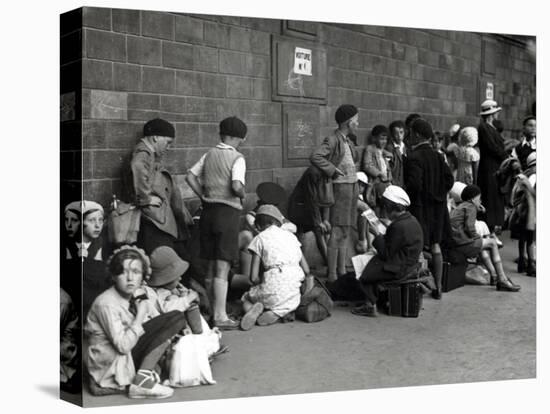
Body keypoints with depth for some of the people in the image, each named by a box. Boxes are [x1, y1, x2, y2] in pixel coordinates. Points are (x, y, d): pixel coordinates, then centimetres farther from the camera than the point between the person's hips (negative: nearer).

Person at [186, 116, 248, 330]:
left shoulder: (209, 155, 9)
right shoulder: (237, 158, -9)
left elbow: (190, 177, 6)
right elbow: (237, 186, -22)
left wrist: (204, 197, 10)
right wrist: (243, 196, -2)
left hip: (208, 211, 6)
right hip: (227, 212, -6)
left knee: (211, 267, 14)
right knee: (222, 268, -4)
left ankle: (213, 311, 23)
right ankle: (220, 317, -2)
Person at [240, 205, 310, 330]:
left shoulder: (259, 238, 4)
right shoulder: (291, 235, 16)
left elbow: (253, 278, -2)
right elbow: (306, 270, 13)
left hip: (272, 290, -2)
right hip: (293, 293, 2)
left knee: (245, 299, 28)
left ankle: (255, 309, -8)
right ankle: (278, 313, 0)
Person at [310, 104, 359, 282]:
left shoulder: (346, 140, 15)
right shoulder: (333, 140, -12)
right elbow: (315, 157, -24)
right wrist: (333, 170, -18)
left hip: (352, 187, 9)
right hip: (341, 187, -9)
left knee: (345, 233, 12)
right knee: (337, 232, -7)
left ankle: (342, 272, 19)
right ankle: (332, 275, -3)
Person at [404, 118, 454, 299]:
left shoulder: (414, 157, -15)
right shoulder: (437, 156, 8)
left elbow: (414, 183, -23)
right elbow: (449, 179, 6)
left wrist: (405, 197, -7)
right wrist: (439, 194, 14)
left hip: (420, 206, -7)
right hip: (437, 206, 7)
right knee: (435, 246, 13)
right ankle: (437, 287, 18)